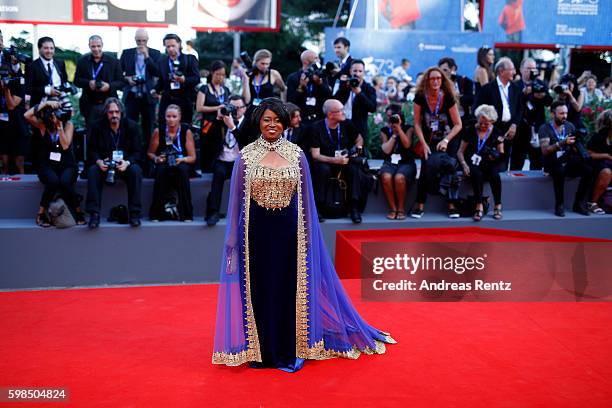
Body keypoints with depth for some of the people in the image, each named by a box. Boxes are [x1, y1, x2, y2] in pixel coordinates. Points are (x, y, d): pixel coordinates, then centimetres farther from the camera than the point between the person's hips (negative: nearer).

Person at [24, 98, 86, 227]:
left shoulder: (68, 124, 0)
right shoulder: (41, 124, 2)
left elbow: (65, 146, -11)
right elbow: (27, 115, -17)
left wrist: (60, 126, -16)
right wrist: (45, 103, -18)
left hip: (67, 165, 0)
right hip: (47, 166, 0)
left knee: (65, 182, -33)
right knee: (53, 181, -34)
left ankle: (78, 212, -11)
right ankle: (41, 213, -15)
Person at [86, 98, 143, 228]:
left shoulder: (132, 126, -2)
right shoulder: (98, 127, 0)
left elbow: (137, 151, -4)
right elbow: (92, 150, 2)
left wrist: (127, 162, -24)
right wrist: (99, 161, -21)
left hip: (125, 165, -1)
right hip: (105, 165, 1)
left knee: (136, 170, -33)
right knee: (92, 171, -30)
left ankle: (134, 213, -31)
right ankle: (94, 214, -31)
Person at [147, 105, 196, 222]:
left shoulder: (186, 131, -3)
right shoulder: (158, 131, -1)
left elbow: (193, 157, -2)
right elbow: (150, 153, 8)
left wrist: (182, 159, -22)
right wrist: (156, 158, -13)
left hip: (181, 165, 0)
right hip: (164, 164, 1)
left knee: (182, 170, -35)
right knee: (161, 170, -34)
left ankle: (186, 214, -31)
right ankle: (156, 213, -27)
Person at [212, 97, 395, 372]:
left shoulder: (296, 154, 2)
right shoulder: (246, 156, 0)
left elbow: (305, 198, 6)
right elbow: (237, 199, 3)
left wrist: (308, 233, 3)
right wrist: (233, 237, 2)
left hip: (288, 228, 1)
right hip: (256, 229, 0)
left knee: (289, 289, 6)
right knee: (259, 290, 6)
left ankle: (289, 352, 19)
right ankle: (260, 351, 21)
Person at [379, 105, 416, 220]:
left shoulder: (408, 128, 8)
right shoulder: (384, 131, 13)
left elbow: (407, 144, -10)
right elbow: (386, 150, -1)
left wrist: (398, 128, -12)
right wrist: (394, 133, -4)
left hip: (406, 162, -2)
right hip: (390, 162, 2)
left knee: (399, 178, -35)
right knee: (386, 177, -33)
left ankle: (401, 209, -17)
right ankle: (392, 208, -18)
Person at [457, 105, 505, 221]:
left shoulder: (497, 133, 6)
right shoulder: (470, 131, 3)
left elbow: (502, 154, 10)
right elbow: (460, 151, 4)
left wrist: (496, 157, -15)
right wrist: (464, 165, -14)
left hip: (489, 164, 1)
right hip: (473, 163, -1)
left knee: (494, 175, -32)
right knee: (477, 174, -35)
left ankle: (498, 206, -21)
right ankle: (479, 206, -33)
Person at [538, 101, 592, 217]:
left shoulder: (570, 126, 11)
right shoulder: (545, 128, -4)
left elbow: (575, 147, 11)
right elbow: (545, 151, -16)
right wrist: (562, 143, -28)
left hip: (569, 162, 4)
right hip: (553, 164, -4)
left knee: (588, 170, -23)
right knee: (560, 171, -37)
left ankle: (578, 203, -11)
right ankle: (559, 205, -23)